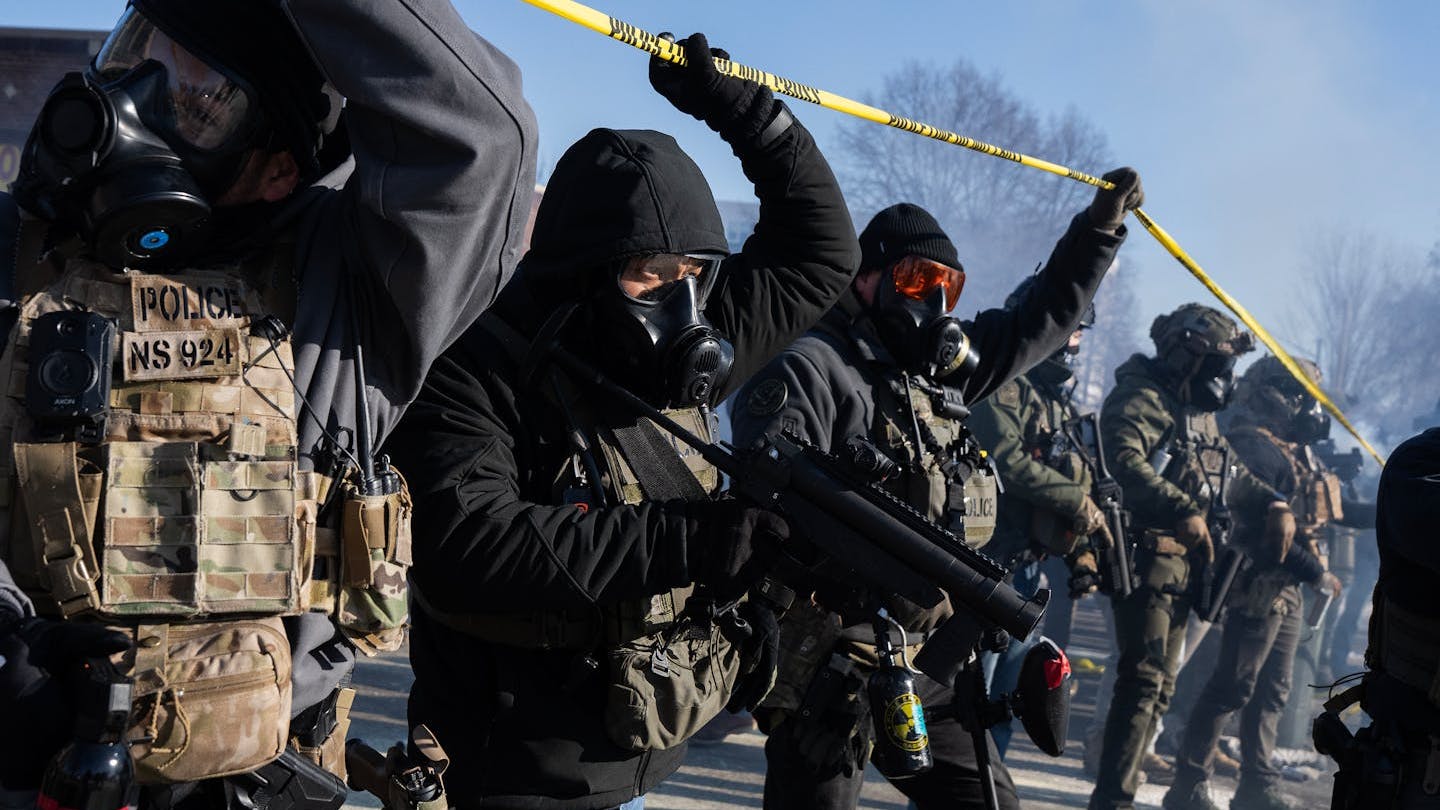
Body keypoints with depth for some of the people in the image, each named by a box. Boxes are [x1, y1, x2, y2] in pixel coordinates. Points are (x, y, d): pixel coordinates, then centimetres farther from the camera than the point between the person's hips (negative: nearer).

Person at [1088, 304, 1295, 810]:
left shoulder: (1201, 418, 22)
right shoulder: (1142, 400, -8)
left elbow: (1235, 478, 26)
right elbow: (1124, 462, -25)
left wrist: (1274, 506, 6)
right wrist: (1183, 511, -31)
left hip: (1184, 564, 10)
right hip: (1147, 555, -10)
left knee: (1159, 687, 11)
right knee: (1143, 679, -15)